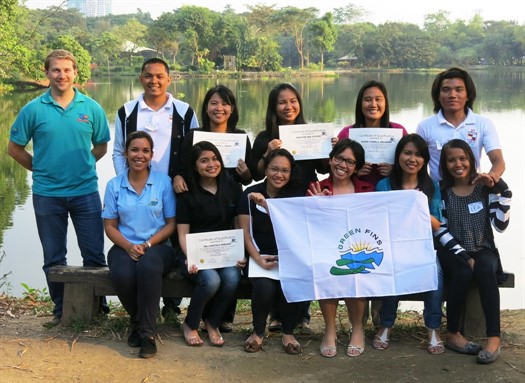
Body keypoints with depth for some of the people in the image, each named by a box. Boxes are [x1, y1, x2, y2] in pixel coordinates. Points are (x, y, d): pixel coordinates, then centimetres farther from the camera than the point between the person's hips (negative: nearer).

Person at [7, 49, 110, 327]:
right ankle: (60, 310, 24)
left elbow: (101, 147, 11)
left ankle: (97, 307, 22)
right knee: (54, 258, 10)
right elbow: (14, 148, 5)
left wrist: (82, 166, 3)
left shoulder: (91, 108, 0)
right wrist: (41, 168, 4)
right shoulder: (33, 109, -3)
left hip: (86, 192, 0)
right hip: (47, 194, 0)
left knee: (94, 255, 5)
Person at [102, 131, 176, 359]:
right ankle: (136, 320, -2)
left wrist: (147, 244, -12)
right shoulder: (114, 185, 8)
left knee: (148, 267, -37)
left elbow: (171, 224, 3)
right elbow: (110, 226, 7)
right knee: (122, 274, -33)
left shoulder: (163, 182, 3)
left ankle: (147, 333, -24)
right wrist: (128, 246, -13)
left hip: (157, 246, -1)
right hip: (125, 247, 2)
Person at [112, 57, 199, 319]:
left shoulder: (184, 112, 3)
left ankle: (172, 304, 15)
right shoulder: (126, 113, 6)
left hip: (174, 190, -1)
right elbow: (119, 152, 9)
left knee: (175, 246, 3)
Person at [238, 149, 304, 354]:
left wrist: (266, 205, -19)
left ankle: (288, 333, -5)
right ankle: (258, 331, -2)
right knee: (265, 286, -30)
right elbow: (245, 232, -1)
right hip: (259, 255, -1)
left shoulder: (295, 196, 5)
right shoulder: (250, 194, 3)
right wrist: (258, 259, -15)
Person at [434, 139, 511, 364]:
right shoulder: (442, 191, 3)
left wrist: (500, 189, -13)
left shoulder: (486, 187, 4)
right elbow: (440, 231, -5)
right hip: (454, 252, 0)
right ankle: (453, 334, -19)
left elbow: (501, 225, -6)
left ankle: (494, 338, -35)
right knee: (463, 272, -34)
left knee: (484, 270, -34)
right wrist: (464, 257, -17)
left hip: (483, 250, 0)